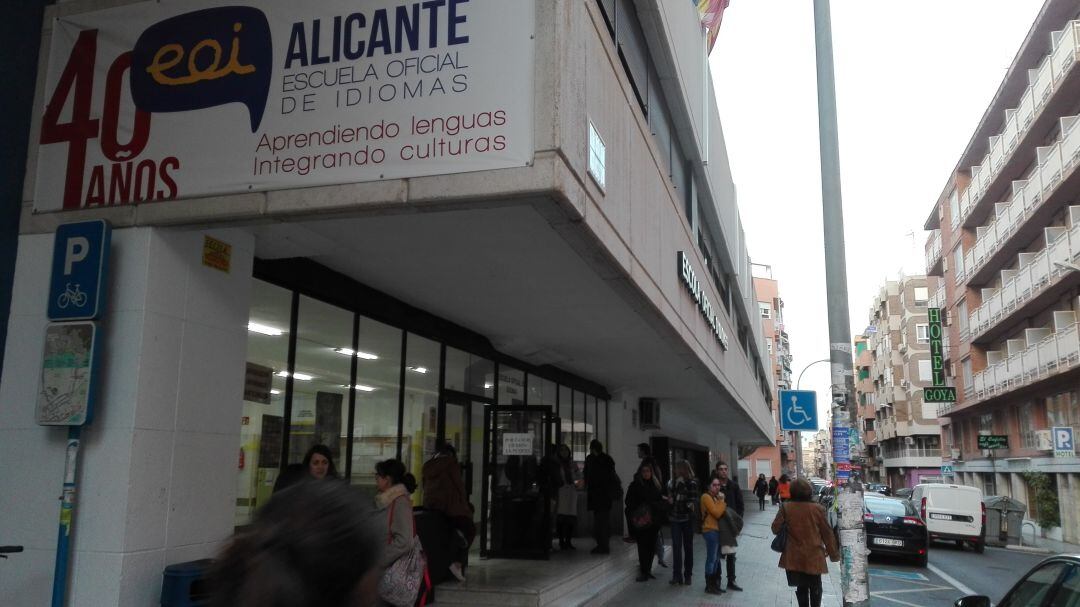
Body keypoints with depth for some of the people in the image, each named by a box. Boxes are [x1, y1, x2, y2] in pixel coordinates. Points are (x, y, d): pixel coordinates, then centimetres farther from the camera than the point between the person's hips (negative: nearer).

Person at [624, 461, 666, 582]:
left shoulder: (657, 484, 7)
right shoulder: (635, 485, -3)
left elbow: (661, 500, 13)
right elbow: (630, 503, -4)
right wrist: (635, 515, -15)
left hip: (654, 521, 4)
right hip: (641, 522, -4)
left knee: (651, 546, 8)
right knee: (643, 546, -5)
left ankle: (648, 570, 18)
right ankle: (644, 572, -1)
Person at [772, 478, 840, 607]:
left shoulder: (786, 507, -9)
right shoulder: (817, 509, -8)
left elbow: (775, 528, -6)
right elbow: (827, 533, -2)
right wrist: (834, 553, 9)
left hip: (794, 557, 0)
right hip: (814, 556, 0)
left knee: (801, 587, 15)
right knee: (815, 588, 17)